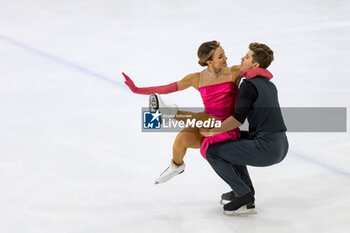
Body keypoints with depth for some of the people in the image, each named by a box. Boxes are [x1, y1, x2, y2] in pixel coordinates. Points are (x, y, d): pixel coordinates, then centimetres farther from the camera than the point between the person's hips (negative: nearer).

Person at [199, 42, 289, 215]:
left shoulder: (249, 85, -9)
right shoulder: (270, 85, 18)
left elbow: (238, 119, -18)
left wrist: (212, 131, -8)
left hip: (266, 149, -9)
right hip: (282, 146, 9)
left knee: (212, 152, 0)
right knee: (233, 141, 29)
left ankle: (244, 194, 1)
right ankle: (245, 189, 27)